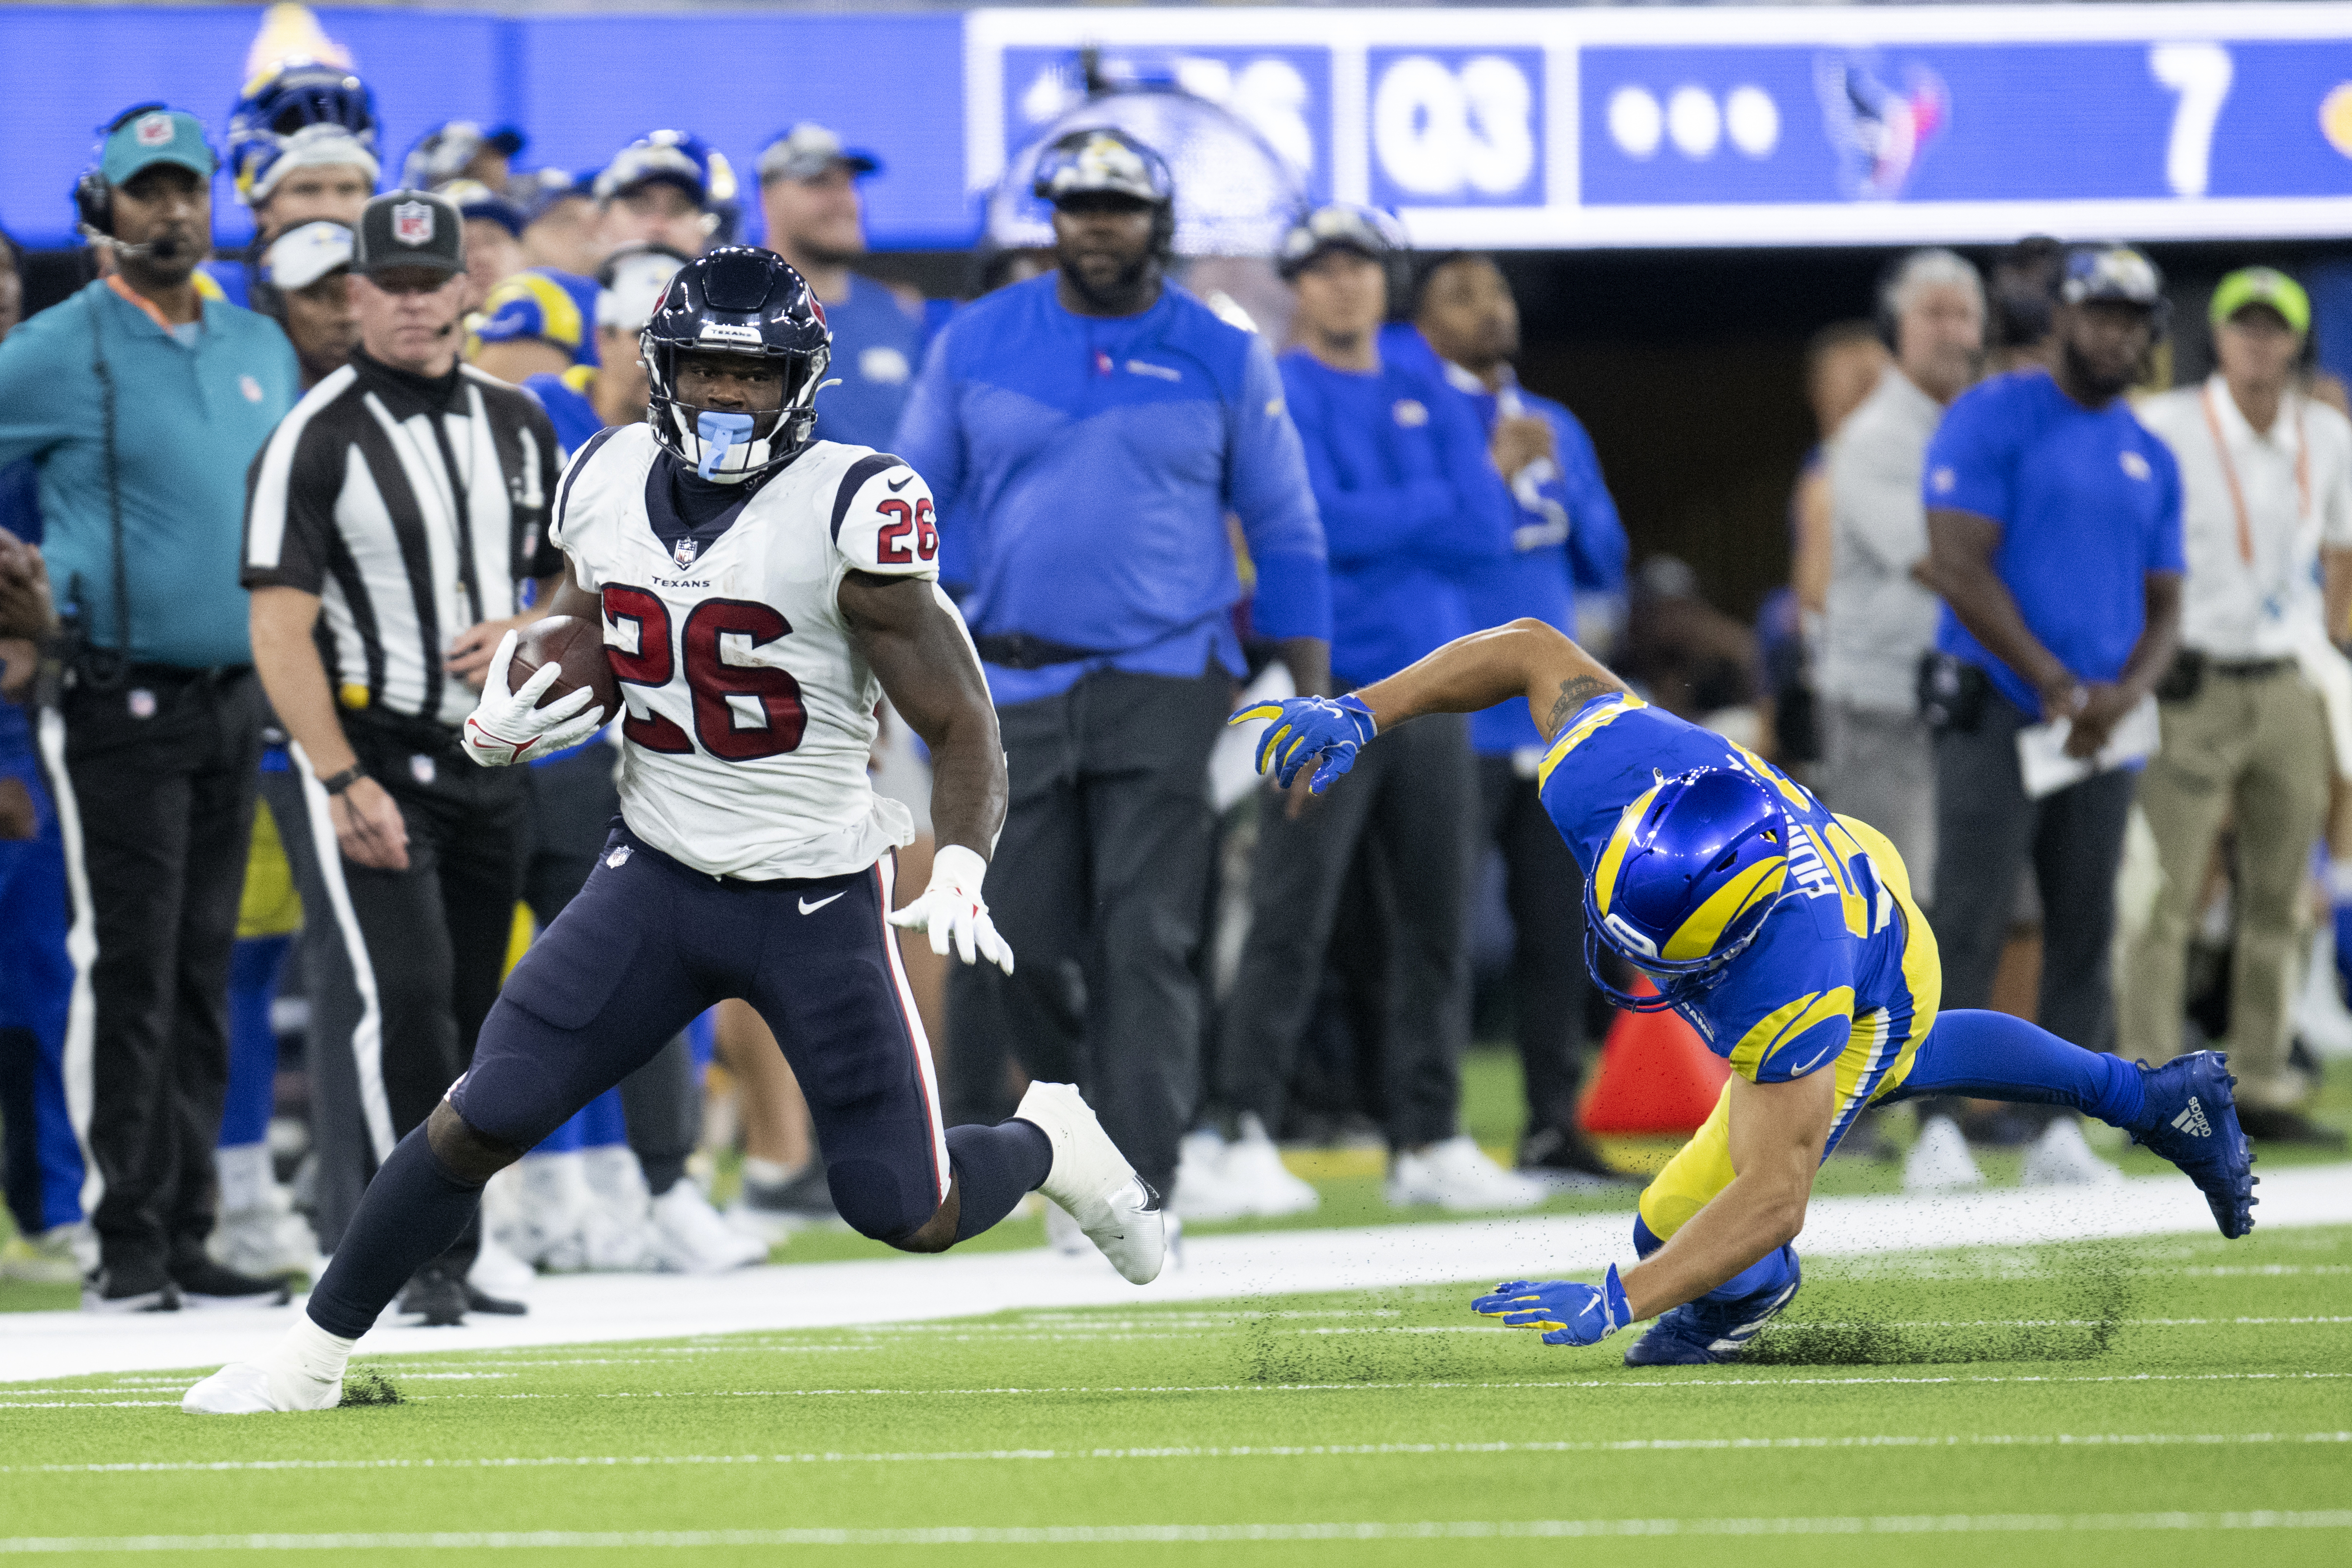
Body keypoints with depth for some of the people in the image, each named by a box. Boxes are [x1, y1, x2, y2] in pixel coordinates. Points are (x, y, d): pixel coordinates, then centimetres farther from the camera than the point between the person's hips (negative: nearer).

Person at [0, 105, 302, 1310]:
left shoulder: (261, 351, 14)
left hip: (235, 701, 6)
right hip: (119, 702, -6)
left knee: (203, 978, 8)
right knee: (129, 973, -7)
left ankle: (188, 1236, 11)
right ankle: (128, 1244, -4)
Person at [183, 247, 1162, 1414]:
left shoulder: (850, 510, -16)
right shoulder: (610, 485, 0)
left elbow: (960, 725, -14)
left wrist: (961, 869, -31)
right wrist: (502, 725, -8)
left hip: (818, 899, -3)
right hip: (656, 878, 3)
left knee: (907, 1215, -2)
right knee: (485, 1118, -6)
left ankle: (1050, 1144, 31)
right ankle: (315, 1353, 8)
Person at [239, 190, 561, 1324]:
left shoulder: (518, 425, 11)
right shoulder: (314, 439, -7)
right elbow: (279, 631, -12)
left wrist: (528, 633, -5)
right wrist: (343, 782, -20)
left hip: (487, 759, 6)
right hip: (359, 752, -6)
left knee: (467, 1009, 7)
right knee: (394, 995, -17)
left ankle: (441, 1262, 14)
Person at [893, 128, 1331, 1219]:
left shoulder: (1222, 360, 4)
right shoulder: (976, 345, 6)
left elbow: (1287, 535, 9)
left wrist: (1314, 704, 3)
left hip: (1165, 689, -2)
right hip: (1015, 685, 2)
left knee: (1146, 944, -9)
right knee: (1024, 946, 1)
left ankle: (1137, 1189, -8)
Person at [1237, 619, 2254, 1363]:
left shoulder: (1790, 991, -51)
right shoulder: (1615, 769, -40)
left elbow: (1773, 1195, -45)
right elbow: (1534, 653, -20)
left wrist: (1616, 1302, -51)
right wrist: (1361, 715, -25)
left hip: (1872, 995, -6)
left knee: (1681, 1223, -4)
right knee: (1910, 1063, 36)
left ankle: (1750, 1292, 32)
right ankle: (2154, 1100, 56)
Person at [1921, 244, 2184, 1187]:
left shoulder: (2152, 459, 15)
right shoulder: (1993, 419, -3)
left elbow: (2164, 606, 16)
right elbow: (1960, 567, -11)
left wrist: (2124, 694, -6)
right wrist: (2058, 686, -13)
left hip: (2103, 726, 6)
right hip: (1996, 710, -6)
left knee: (2086, 929, 3)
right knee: (1971, 921, -11)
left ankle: (2059, 1132, 7)